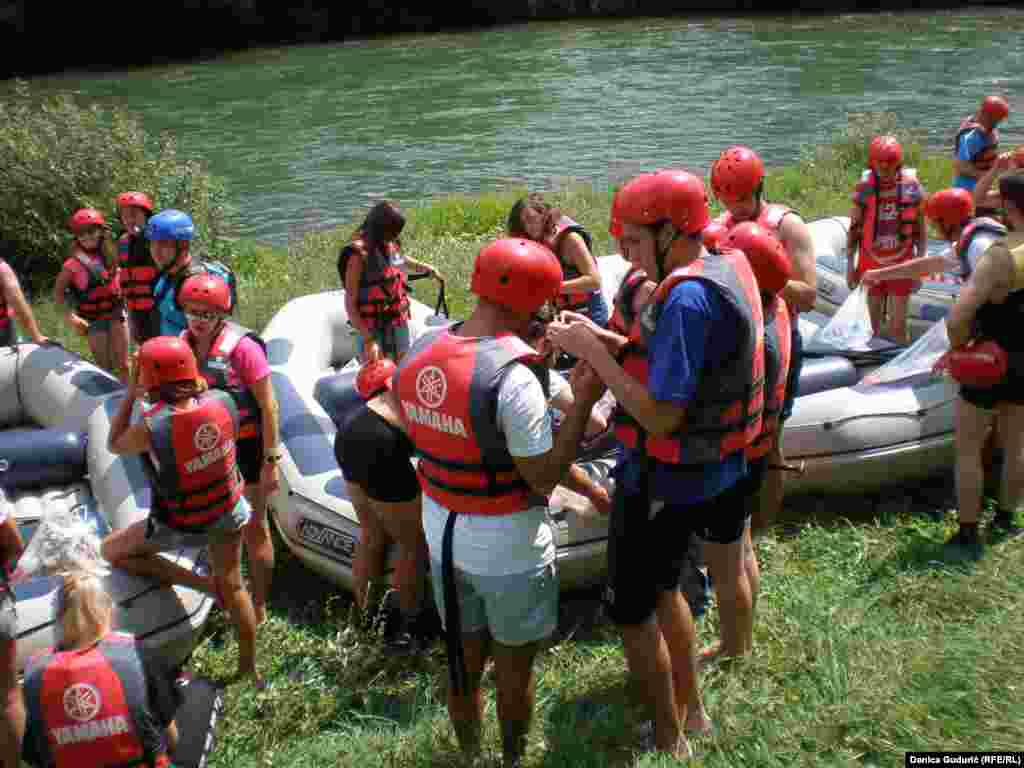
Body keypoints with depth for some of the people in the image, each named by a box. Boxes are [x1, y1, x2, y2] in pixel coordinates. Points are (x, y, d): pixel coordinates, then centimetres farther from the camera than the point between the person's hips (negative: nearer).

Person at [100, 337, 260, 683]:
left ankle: (205, 584, 11)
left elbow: (114, 445, -7)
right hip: (229, 511, 5)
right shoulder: (223, 401, -20)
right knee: (234, 587, 24)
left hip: (181, 526, -4)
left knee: (111, 551, 19)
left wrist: (130, 393, -5)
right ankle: (249, 667, 39)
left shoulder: (152, 428, -31)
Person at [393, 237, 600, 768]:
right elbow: (545, 479, -21)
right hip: (508, 549, -6)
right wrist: (583, 401, -17)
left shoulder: (417, 355, -7)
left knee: (465, 659, 24)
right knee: (514, 669, 19)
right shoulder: (514, 378, -28)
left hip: (441, 534, 6)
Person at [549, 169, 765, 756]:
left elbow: (661, 416, -28)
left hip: (666, 481, -9)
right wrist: (609, 342, -3)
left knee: (633, 610, 8)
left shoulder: (687, 297, -27)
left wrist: (594, 353, -21)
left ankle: (671, 741, 25)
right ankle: (692, 707, 45)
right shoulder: (731, 268, 2)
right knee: (662, 587, 27)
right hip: (724, 465, 10)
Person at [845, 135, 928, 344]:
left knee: (897, 327, 0)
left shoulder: (912, 188, -7)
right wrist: (850, 265, 1)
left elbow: (921, 230, 0)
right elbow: (854, 229, 1)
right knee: (877, 327, 11)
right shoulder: (864, 188, -6)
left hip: (901, 263, -1)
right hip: (871, 263, 1)